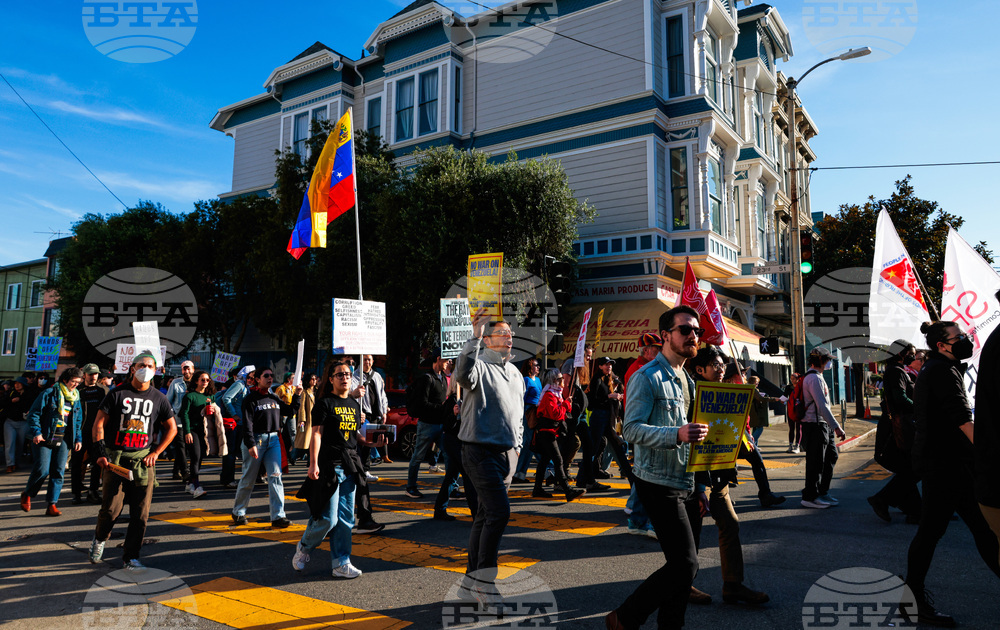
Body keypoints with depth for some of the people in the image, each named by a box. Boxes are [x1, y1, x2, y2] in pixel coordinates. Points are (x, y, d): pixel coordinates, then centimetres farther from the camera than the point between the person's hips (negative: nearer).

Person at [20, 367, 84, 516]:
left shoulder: (76, 398, 12)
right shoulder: (49, 394, -5)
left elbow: (78, 421, 20)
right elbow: (34, 413, -6)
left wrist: (78, 439, 13)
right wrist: (36, 432, -15)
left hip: (63, 441, 5)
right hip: (44, 439, -5)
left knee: (58, 472, 0)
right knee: (42, 470, -9)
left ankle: (52, 505, 5)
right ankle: (27, 494, 20)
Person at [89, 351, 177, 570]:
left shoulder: (159, 398, 7)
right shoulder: (117, 393, 2)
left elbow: (172, 428, 14)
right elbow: (99, 422, 1)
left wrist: (156, 452, 5)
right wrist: (100, 451, -9)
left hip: (143, 459, 2)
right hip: (115, 458, -2)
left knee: (140, 513, 1)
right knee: (111, 509, -3)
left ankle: (131, 556, 15)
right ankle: (99, 539, 30)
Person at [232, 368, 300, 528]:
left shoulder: (274, 398, 15)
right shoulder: (251, 399, -4)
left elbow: (290, 411, 19)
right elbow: (247, 423, -10)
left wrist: (296, 396, 8)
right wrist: (250, 445, -18)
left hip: (273, 440, 5)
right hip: (255, 439, -5)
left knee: (275, 476, -6)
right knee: (248, 478, 5)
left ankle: (278, 516, -8)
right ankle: (238, 512, 25)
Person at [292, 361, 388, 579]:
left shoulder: (354, 404, 15)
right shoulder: (325, 403, -5)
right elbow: (316, 434, -11)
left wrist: (372, 443, 7)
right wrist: (313, 463, -19)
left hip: (350, 464, 7)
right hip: (329, 463, -6)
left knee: (345, 518, 8)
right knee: (328, 518, -5)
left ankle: (341, 564, 15)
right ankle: (304, 547, 22)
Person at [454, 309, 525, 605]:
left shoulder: (515, 373, 17)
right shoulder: (480, 366, -8)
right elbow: (463, 374, -34)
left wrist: (517, 444, 18)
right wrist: (475, 336, -35)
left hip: (507, 453, 8)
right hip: (482, 451, -8)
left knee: (486, 515, 13)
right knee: (499, 511, -15)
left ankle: (472, 580, 23)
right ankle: (484, 579, -1)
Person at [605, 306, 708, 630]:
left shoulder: (687, 380, 19)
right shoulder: (647, 377, -11)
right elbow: (632, 429, -20)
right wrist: (676, 435, -33)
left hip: (682, 483, 9)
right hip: (659, 483, -9)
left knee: (683, 563, 11)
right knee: (685, 564, -10)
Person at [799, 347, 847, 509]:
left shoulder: (817, 377, 18)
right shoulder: (814, 378, -17)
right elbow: (822, 406, -23)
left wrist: (833, 426, 22)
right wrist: (836, 427, -24)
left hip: (822, 425, 11)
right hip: (815, 426, -11)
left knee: (831, 456, 16)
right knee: (816, 462, -4)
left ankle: (822, 492, 26)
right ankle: (809, 497, 5)